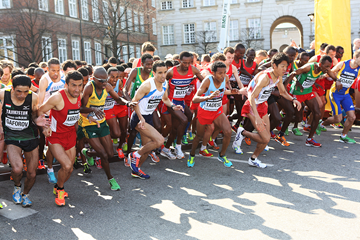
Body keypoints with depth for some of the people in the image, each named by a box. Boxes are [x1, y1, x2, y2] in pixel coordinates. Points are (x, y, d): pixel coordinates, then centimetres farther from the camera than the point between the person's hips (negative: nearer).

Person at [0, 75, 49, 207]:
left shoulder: (33, 97, -13)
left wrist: (37, 121, -18)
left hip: (30, 137, 1)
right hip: (11, 137, -1)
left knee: (32, 174, 7)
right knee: (17, 169, -24)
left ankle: (25, 194, 40)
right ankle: (17, 186, 12)